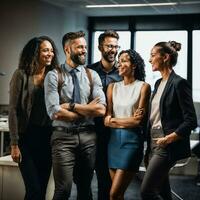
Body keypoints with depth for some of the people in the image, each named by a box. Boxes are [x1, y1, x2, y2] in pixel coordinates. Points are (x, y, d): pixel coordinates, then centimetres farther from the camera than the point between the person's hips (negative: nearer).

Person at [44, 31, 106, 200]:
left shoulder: (92, 75, 6)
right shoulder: (54, 76, -3)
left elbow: (101, 109, -6)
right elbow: (55, 113, -14)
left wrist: (71, 106, -12)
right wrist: (87, 111, -7)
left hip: (88, 137, 4)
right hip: (63, 137, -3)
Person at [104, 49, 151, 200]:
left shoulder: (143, 87, -2)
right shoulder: (113, 87, 10)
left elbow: (138, 120, -9)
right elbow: (106, 120, 4)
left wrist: (114, 120, 0)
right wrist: (128, 121, -8)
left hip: (132, 140, -4)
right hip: (114, 139, 5)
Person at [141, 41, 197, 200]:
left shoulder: (179, 83, -11)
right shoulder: (158, 83, 14)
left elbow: (191, 121, -14)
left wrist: (168, 139, -18)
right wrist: (149, 147, 12)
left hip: (168, 146, -8)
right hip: (154, 143, 8)